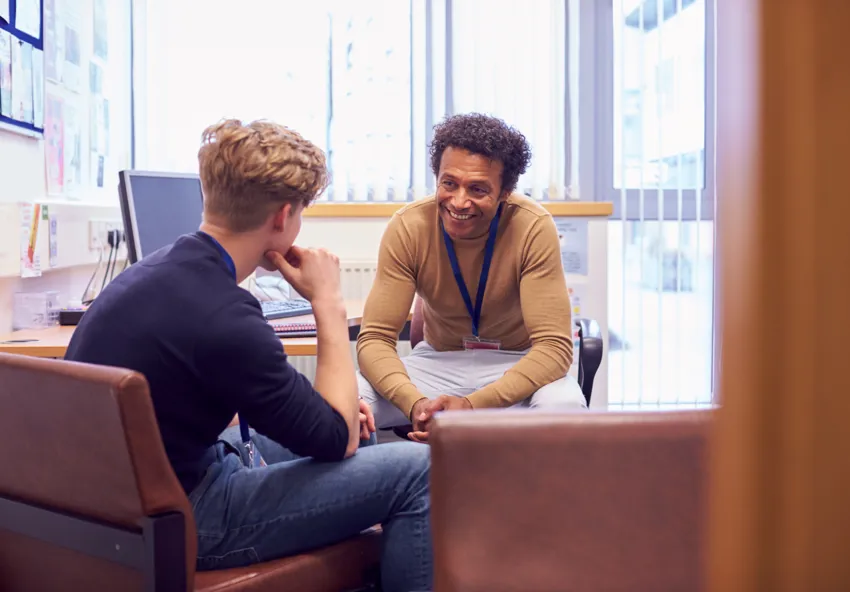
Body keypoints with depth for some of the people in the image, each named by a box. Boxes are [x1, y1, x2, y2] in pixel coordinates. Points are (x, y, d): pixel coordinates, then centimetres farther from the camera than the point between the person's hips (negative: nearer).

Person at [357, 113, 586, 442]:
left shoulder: (533, 228, -22)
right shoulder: (408, 228, -17)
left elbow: (554, 345, -24)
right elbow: (375, 338, -17)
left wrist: (472, 405, -38)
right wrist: (415, 403, -38)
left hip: (517, 363, -1)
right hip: (438, 360, 1)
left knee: (564, 406, -35)